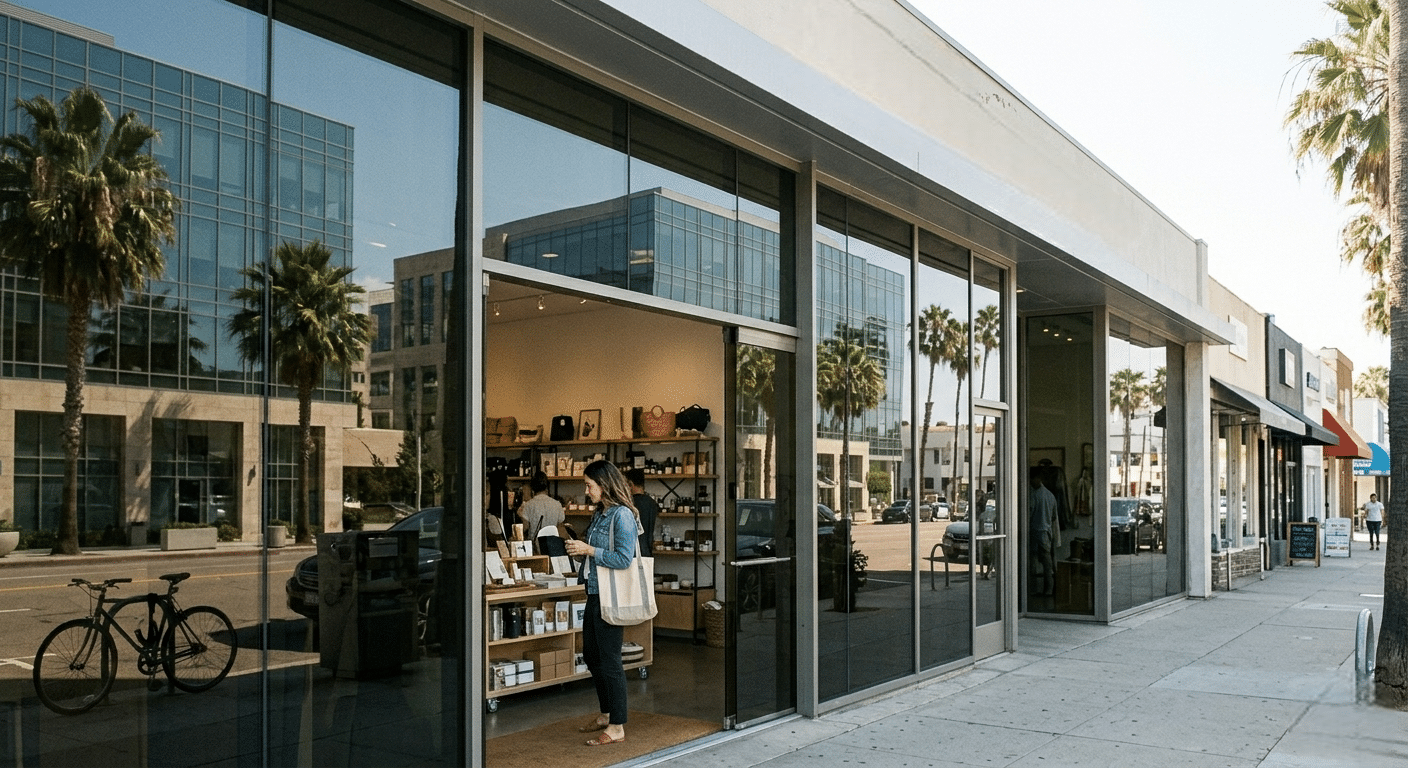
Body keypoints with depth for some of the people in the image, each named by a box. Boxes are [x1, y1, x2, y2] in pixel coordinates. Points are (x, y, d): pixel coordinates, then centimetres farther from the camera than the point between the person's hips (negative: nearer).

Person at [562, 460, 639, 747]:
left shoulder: (622, 515, -16)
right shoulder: (600, 514, 13)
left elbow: (624, 559, -21)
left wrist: (588, 550, -18)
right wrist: (578, 549, 5)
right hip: (595, 593, 10)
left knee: (609, 659, -4)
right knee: (591, 654, 18)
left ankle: (617, 727, 5)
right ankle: (606, 714, 33)